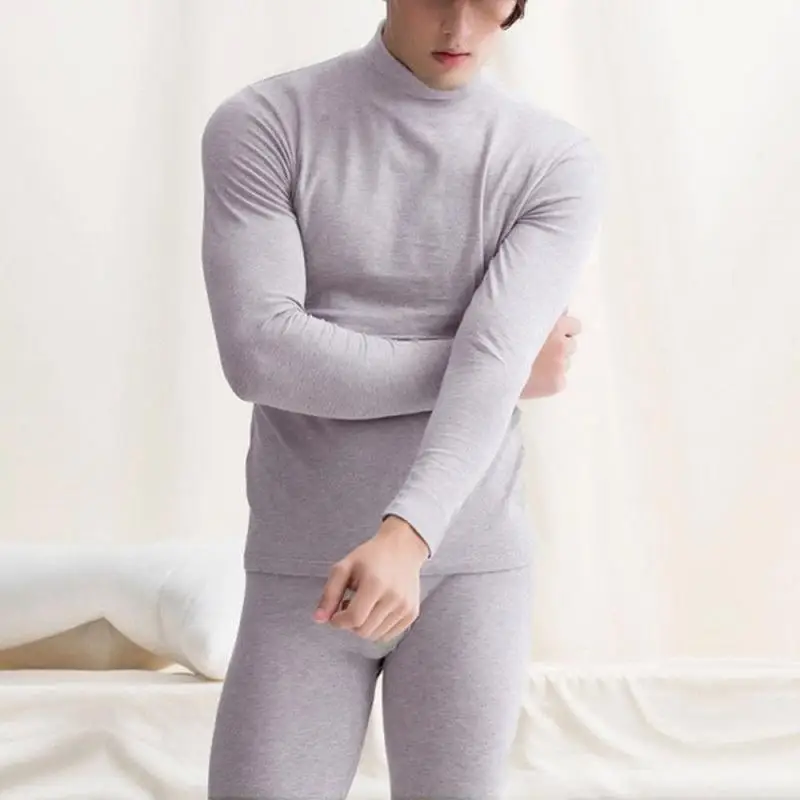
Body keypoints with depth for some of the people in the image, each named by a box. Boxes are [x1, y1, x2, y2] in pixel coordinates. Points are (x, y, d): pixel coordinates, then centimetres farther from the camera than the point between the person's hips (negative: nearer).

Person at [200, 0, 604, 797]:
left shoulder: (557, 162, -1)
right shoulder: (262, 125, -3)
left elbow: (492, 364, -15)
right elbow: (261, 352, -14)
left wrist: (405, 535, -31)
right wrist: (505, 367, -9)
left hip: (470, 565, 1)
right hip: (302, 567, 0)